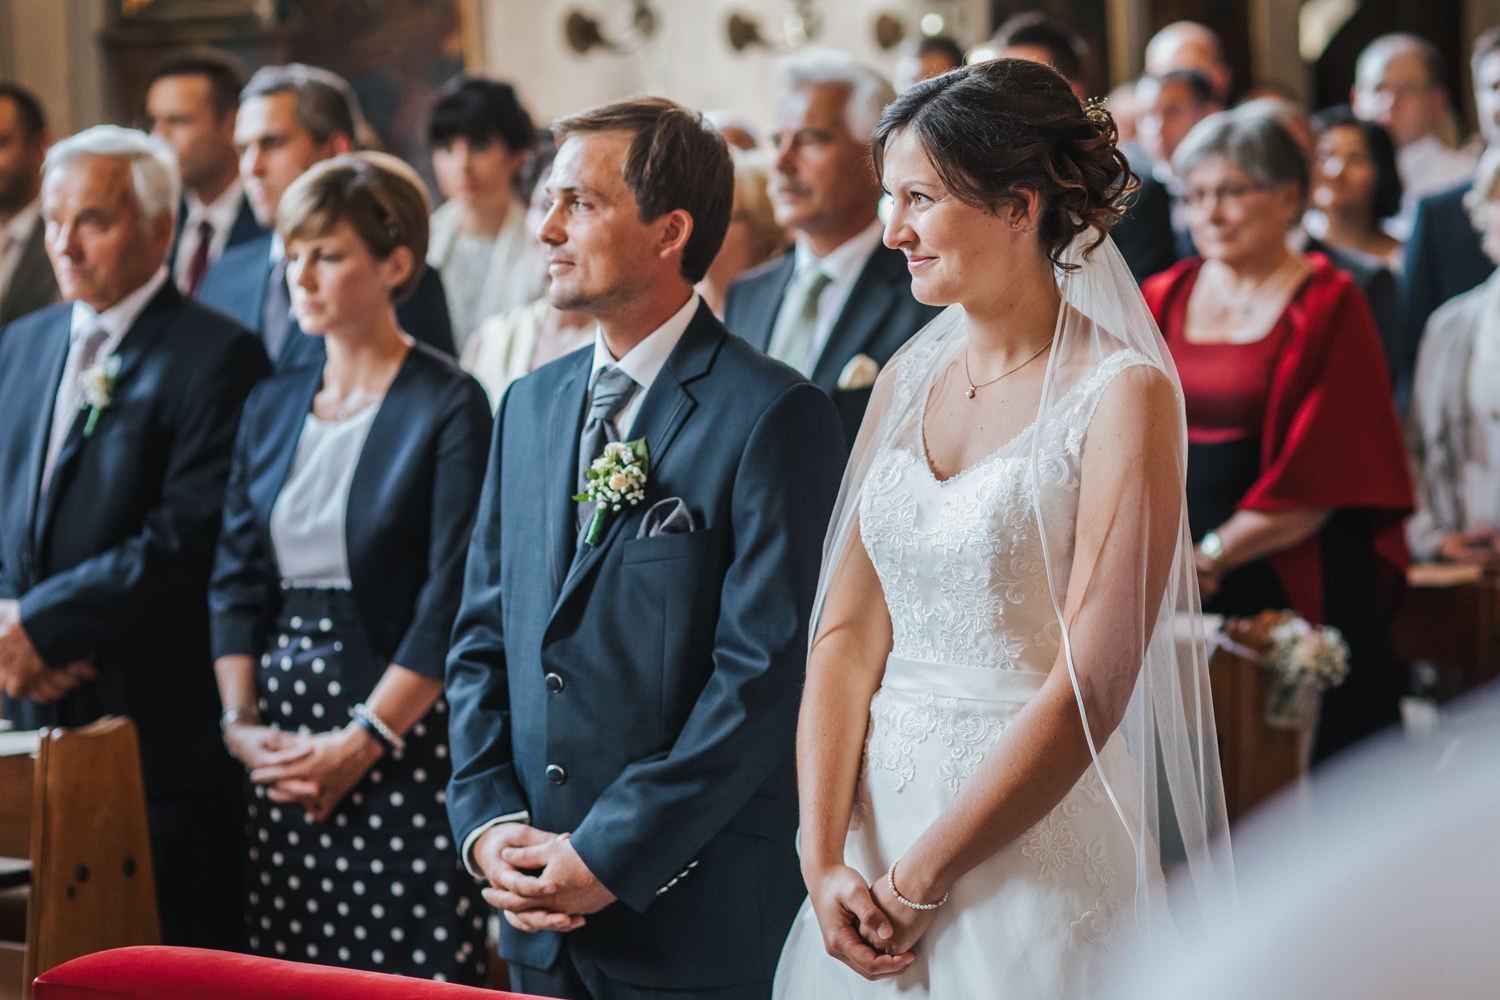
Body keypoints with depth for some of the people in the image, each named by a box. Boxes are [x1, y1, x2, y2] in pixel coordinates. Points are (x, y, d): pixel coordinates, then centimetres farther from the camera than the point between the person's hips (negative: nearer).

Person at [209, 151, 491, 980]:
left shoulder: (447, 406, -6)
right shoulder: (272, 407, 14)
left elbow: (452, 601, -12)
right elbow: (236, 579, 13)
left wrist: (362, 742, -15)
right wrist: (240, 721, 0)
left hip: (402, 734, -6)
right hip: (283, 750, 6)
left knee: (410, 972, -6)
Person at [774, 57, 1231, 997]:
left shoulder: (1122, 393, -12)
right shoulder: (909, 378, 6)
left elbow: (1091, 687, -17)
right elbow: (847, 633, 3)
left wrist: (919, 882, -14)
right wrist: (826, 861, -8)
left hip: (1033, 850, -5)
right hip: (877, 808, 6)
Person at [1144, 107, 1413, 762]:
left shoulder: (1328, 306, -3)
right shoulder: (1163, 299, 12)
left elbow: (1322, 474, -8)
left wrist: (1212, 556, -10)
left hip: (1287, 579, -4)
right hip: (1171, 581, 4)